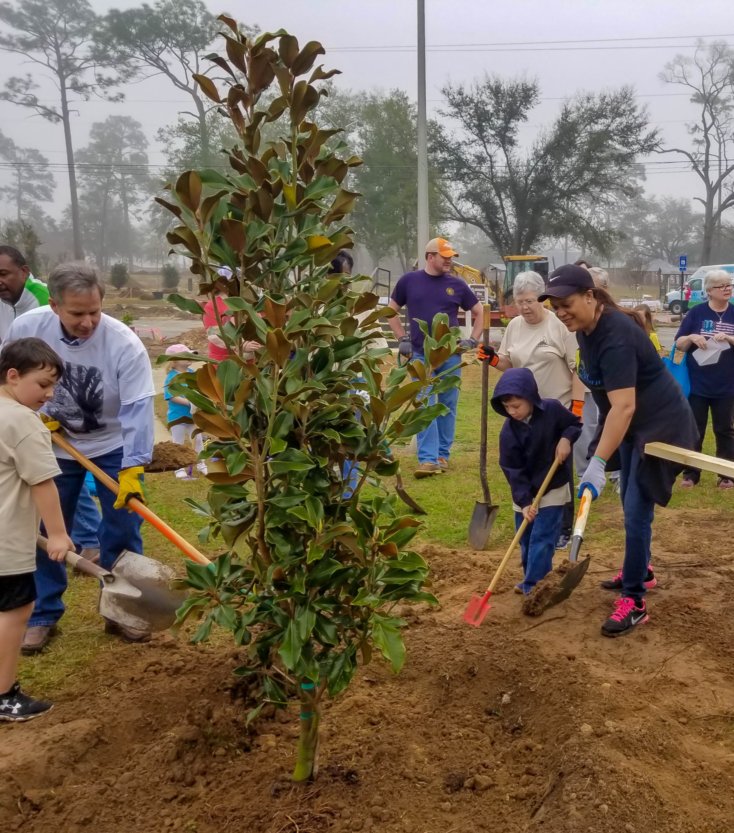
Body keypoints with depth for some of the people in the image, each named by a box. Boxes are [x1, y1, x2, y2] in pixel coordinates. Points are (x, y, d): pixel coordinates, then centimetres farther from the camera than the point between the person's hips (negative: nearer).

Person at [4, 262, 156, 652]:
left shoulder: (124, 344, -29)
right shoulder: (25, 327, -19)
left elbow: (138, 410, -30)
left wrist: (132, 469, -36)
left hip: (114, 447, -2)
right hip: (53, 446, 2)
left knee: (122, 532, 3)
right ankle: (43, 615, 23)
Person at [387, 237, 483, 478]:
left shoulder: (457, 284, 4)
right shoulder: (409, 280, 2)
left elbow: (479, 312, 14)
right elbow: (391, 311, 12)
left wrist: (473, 340, 3)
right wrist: (402, 339, 3)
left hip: (451, 355, 2)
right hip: (420, 356, -1)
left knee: (448, 407, 7)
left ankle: (443, 455, 18)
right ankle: (428, 459, -9)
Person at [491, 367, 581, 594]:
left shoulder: (553, 409, -15)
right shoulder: (508, 431, -14)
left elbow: (576, 424, 3)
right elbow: (512, 469, -14)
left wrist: (566, 438, -19)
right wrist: (524, 501, -20)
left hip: (553, 487, -2)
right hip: (524, 491, 2)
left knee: (542, 537, -6)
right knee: (526, 539, 11)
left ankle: (532, 585, -3)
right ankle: (538, 577, 28)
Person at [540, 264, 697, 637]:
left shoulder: (616, 337, -32)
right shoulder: (586, 329, -3)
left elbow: (624, 406, -39)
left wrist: (597, 464, -43)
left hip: (661, 425, -9)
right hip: (633, 424, 9)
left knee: (636, 512, -9)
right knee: (630, 503, 20)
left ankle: (634, 602, 0)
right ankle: (638, 570, 39)